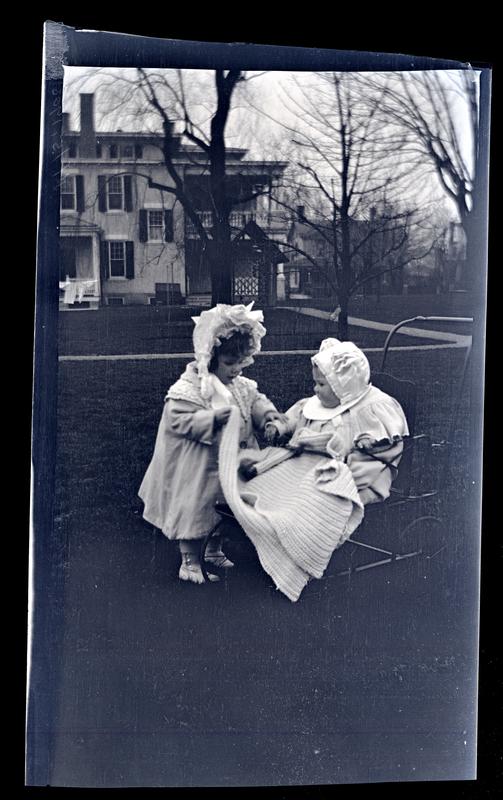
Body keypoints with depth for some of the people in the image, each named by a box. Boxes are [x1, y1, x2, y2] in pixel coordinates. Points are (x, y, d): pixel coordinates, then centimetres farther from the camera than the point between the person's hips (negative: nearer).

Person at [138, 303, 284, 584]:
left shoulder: (243, 386, 1)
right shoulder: (187, 388, -21)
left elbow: (256, 401, 10)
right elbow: (179, 420, -25)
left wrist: (269, 413, -14)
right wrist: (214, 418, -33)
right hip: (198, 471, -7)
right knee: (195, 510, 5)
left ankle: (215, 552, 42)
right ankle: (190, 561, 23)